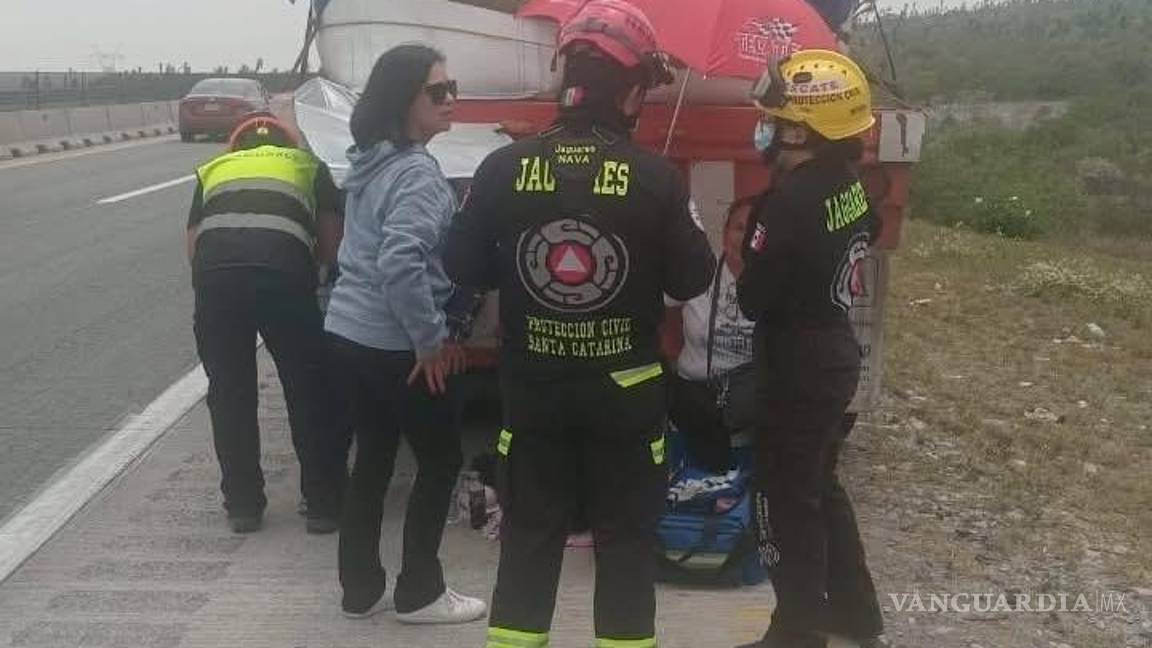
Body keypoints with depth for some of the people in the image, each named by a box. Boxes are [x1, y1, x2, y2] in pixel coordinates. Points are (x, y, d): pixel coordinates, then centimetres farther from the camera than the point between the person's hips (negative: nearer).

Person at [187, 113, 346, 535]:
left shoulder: (213, 171, 33)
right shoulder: (308, 166, 29)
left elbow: (193, 246, 24)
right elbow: (330, 245, 21)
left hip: (215, 273, 2)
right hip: (284, 271, -1)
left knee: (228, 394, 17)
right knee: (309, 391, 13)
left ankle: (242, 506, 26)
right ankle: (324, 505, 21)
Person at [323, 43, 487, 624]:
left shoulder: (370, 161, 11)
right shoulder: (416, 171, -19)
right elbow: (401, 263, -31)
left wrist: (428, 331, 20)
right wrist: (432, 339, -20)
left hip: (349, 332, 9)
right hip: (391, 345, -9)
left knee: (373, 457, 17)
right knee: (441, 459, 6)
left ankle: (360, 588, 26)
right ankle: (418, 593, 16)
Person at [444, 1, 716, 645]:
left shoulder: (505, 168, -7)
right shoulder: (656, 177, -13)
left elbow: (464, 266, 0)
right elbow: (692, 279, -6)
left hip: (532, 386, 2)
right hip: (626, 388, -2)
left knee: (531, 529, 17)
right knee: (627, 534, 14)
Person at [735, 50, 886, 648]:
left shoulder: (793, 200, -24)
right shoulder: (850, 185, 3)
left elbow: (754, 299, -20)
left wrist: (747, 256, 0)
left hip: (799, 369, -9)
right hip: (836, 354, 9)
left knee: (793, 502, 5)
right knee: (822, 487, 22)